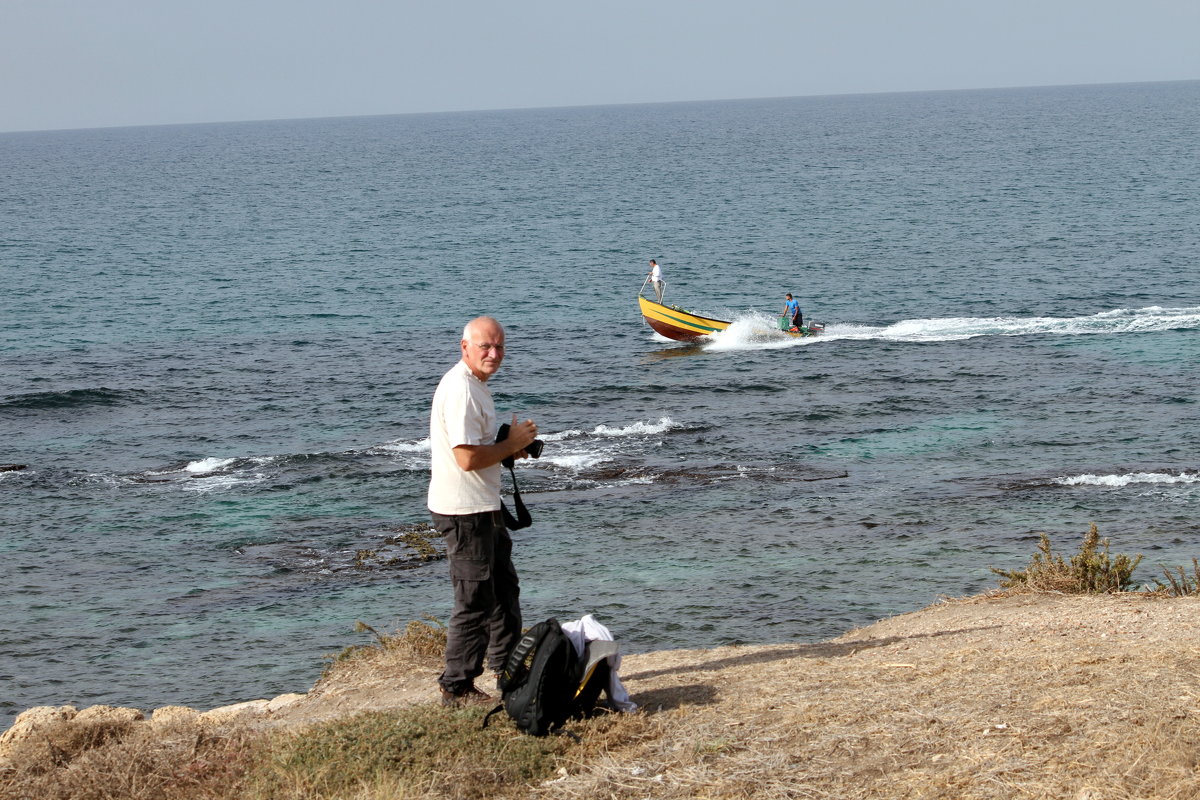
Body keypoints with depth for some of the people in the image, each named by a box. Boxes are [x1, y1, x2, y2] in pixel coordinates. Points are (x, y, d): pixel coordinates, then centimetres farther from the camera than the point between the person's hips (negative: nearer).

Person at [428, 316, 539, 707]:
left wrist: (512, 446, 8)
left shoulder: (475, 385, 14)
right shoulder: (460, 390, -21)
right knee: (475, 601, -4)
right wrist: (512, 443, -14)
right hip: (464, 512, -11)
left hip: (484, 508, 11)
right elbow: (468, 458, -27)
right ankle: (456, 688, 4)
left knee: (503, 589, 22)